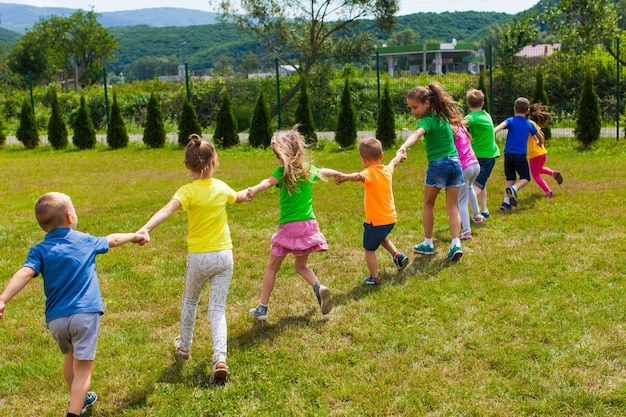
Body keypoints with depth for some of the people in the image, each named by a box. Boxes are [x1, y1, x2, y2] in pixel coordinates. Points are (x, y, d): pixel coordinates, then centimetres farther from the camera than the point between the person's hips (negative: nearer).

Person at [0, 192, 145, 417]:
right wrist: (133, 236, 47)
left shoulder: (39, 250, 2)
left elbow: (25, 273, -17)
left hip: (55, 319, 2)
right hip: (85, 314, -2)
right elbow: (112, 240, 28)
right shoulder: (85, 241, 8)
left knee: (71, 355, 27)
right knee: (83, 366, -1)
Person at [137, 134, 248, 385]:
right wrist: (246, 193, 50)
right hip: (224, 256, 2)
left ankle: (184, 348, 41)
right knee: (217, 310, 4)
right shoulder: (221, 188, 1)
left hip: (198, 258, -2)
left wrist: (146, 229, -49)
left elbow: (168, 209, -35)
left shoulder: (188, 191, -14)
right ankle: (220, 359, -15)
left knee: (190, 302, 23)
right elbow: (239, 197, 25)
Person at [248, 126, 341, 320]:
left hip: (289, 226, -4)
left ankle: (262, 308, 14)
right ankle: (319, 288, -6)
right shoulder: (309, 169, 6)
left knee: (272, 267, 11)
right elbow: (326, 171, 27)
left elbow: (269, 181, -33)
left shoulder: (283, 171, -11)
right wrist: (340, 174, 49)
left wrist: (254, 190, -53)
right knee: (301, 266, 22)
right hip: (309, 225, 5)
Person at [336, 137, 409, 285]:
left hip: (375, 221, -7)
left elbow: (359, 176, -44)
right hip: (390, 218, 8)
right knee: (382, 237, 37)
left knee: (369, 249, 12)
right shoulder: (387, 170, 3)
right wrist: (399, 156, 49)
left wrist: (345, 177, -61)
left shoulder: (370, 173, -19)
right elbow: (394, 162, 28)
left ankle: (374, 278, 21)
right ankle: (397, 255, 25)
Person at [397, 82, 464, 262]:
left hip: (438, 165, -6)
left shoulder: (427, 121, -14)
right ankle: (456, 244, -5)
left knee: (428, 204, 13)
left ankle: (428, 243, 19)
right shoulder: (443, 115, 10)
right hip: (455, 162, 6)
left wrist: (403, 147, -53)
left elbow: (416, 134, -36)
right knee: (452, 206, 8)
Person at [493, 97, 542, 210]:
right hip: (520, 155, -1)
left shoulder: (511, 121, 3)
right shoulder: (529, 124, 9)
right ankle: (514, 188, -19)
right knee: (525, 178, 11)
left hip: (508, 154, 1)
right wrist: (538, 141, 49)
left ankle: (506, 201, 2)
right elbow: (538, 137, 26)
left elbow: (501, 125, -20)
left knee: (510, 179, 13)